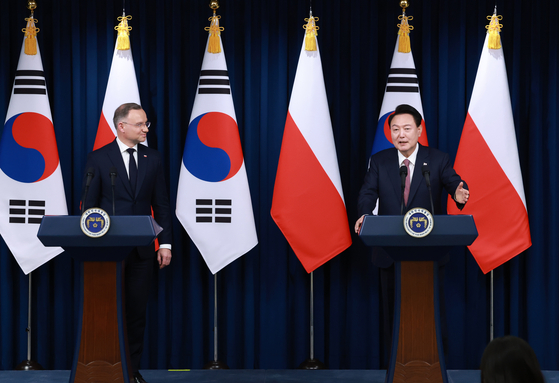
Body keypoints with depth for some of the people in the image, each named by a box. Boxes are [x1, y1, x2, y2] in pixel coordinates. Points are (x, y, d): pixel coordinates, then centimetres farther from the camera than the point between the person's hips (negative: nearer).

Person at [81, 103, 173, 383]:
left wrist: (165, 243, 2)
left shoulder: (152, 158, 8)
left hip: (142, 250, 3)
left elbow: (161, 204, 9)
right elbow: (89, 205, 0)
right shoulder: (99, 158, -1)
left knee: (137, 312, 4)